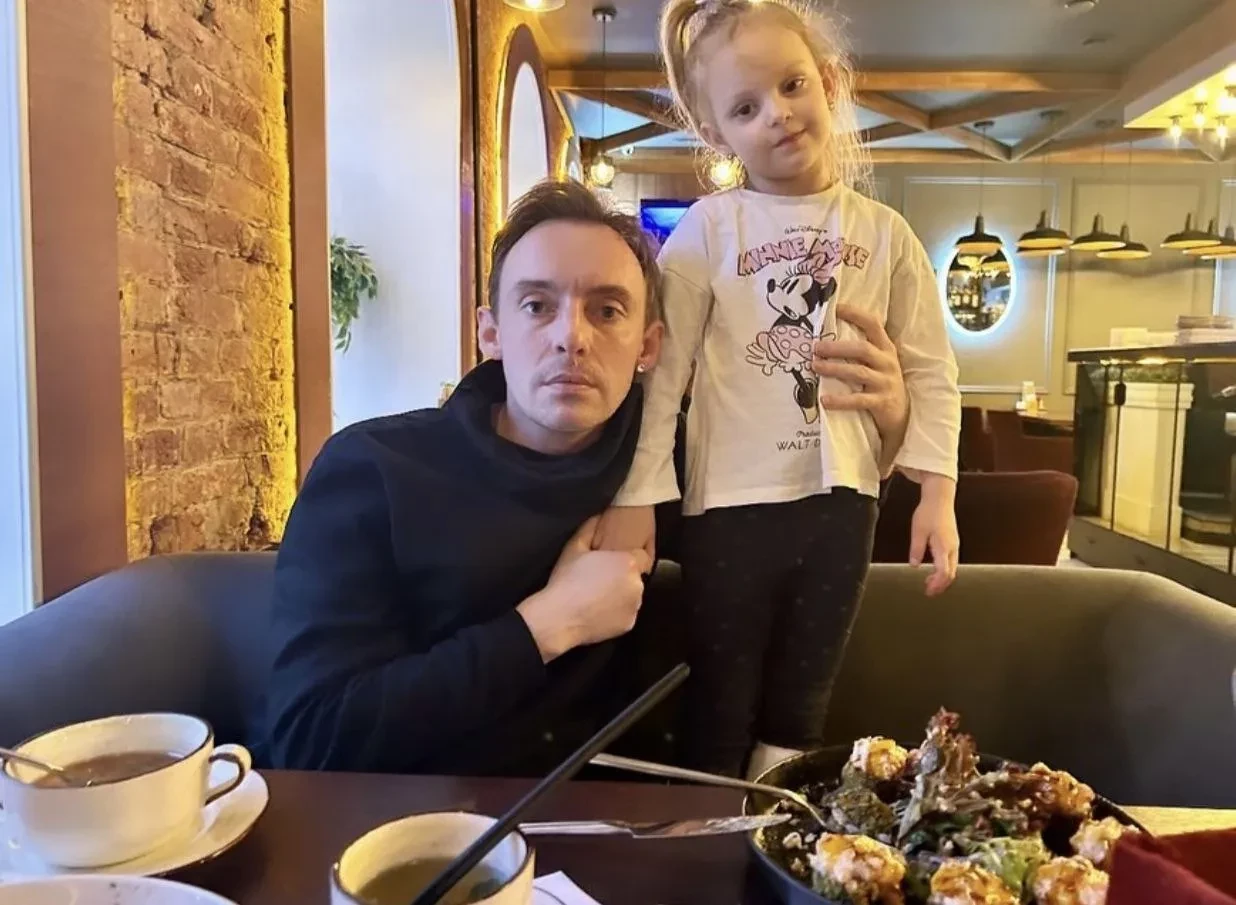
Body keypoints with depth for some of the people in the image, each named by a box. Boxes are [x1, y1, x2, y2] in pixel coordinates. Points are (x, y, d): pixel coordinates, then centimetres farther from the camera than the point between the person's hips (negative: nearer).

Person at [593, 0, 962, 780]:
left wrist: (937, 491, -1)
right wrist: (634, 494, -13)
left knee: (798, 716, 19)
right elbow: (658, 366, -8)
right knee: (719, 721, 11)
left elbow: (931, 371, 6)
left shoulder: (885, 233, 5)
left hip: (842, 502, 3)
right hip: (731, 503, -2)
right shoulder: (708, 229, -4)